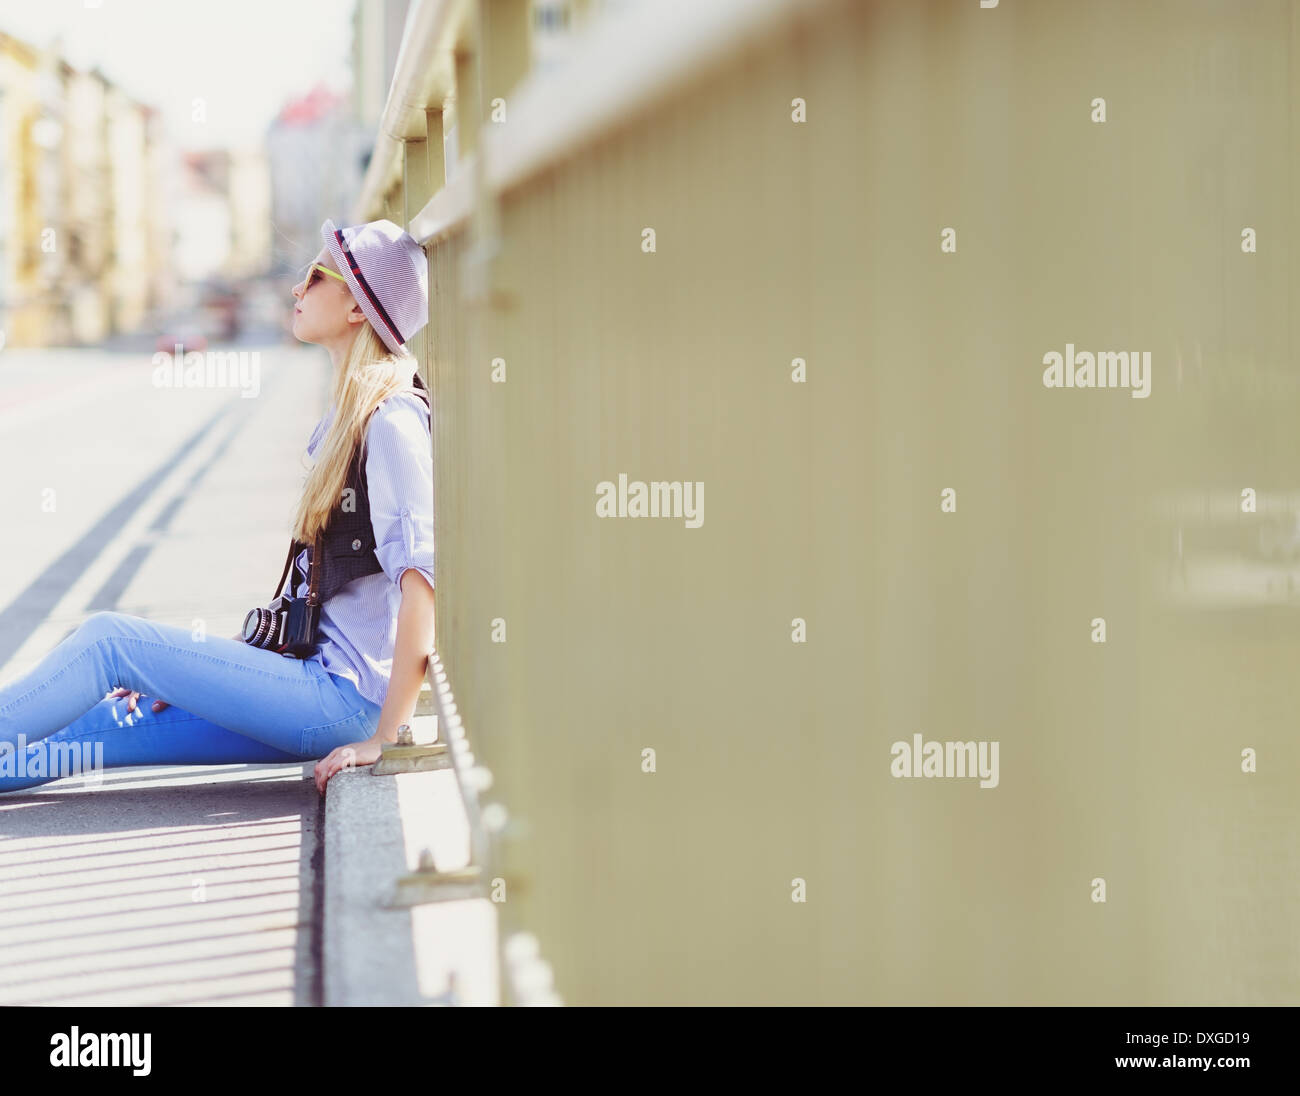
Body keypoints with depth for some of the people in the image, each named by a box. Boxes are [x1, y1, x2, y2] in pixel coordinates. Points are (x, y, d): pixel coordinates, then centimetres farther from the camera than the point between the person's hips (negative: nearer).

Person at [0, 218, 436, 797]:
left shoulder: (392, 423, -16)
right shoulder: (348, 415, 15)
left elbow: (425, 581, -25)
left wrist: (382, 738, -24)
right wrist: (188, 667, 17)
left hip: (348, 697, -9)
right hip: (319, 677, 9)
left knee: (109, 640, -10)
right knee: (112, 719, 7)